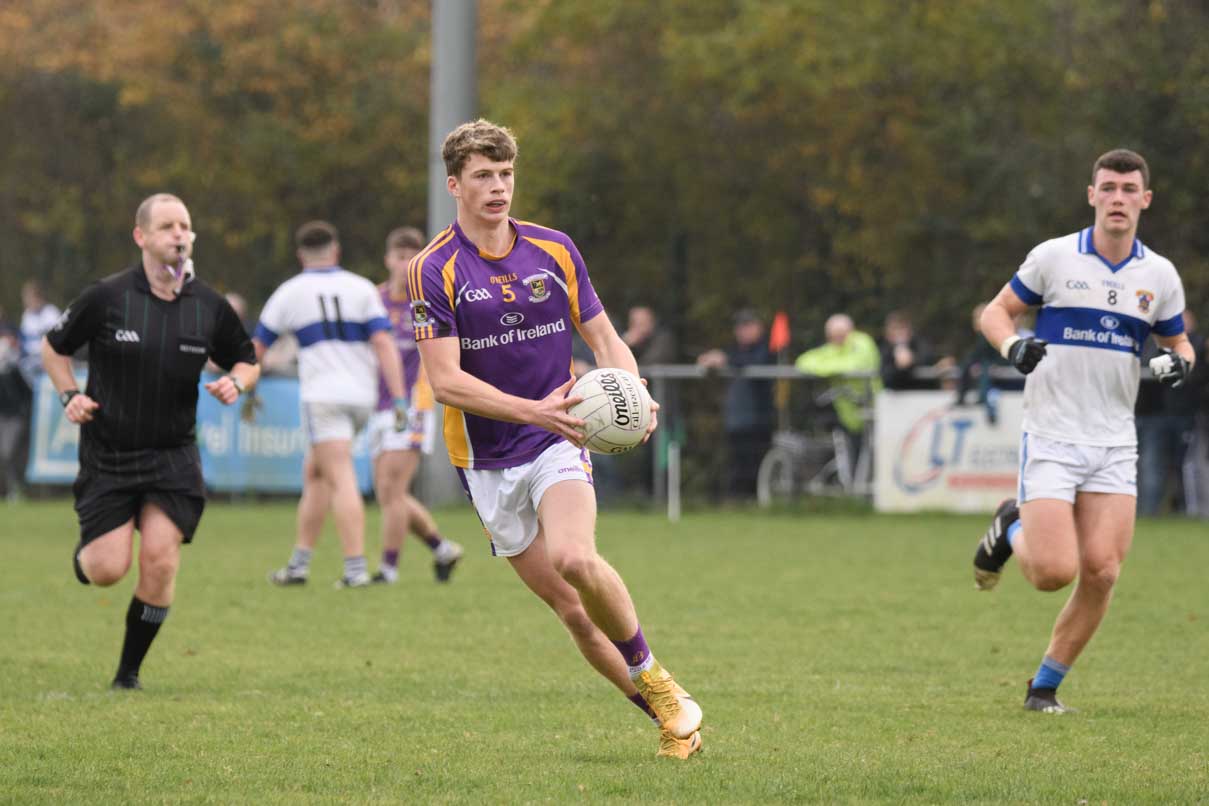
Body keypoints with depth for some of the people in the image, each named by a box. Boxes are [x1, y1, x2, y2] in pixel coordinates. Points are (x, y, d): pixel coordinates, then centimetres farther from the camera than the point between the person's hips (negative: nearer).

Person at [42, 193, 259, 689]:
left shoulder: (209, 306, 0)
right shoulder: (107, 298, -8)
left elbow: (246, 361, 16)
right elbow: (54, 347, 8)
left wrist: (235, 382, -6)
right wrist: (69, 395, -7)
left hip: (173, 457, 2)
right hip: (107, 456, -2)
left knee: (160, 559, -12)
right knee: (108, 570, -8)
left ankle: (129, 670, 6)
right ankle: (84, 551, 32)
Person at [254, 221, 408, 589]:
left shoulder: (289, 292, 4)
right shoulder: (361, 288, 7)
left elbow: (256, 348, 10)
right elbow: (384, 342, -4)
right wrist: (398, 399, -6)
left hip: (323, 397, -4)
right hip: (363, 396, 4)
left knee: (342, 481, -11)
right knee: (314, 473, 18)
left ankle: (356, 568, -23)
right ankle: (300, 563, 18)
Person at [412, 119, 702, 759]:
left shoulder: (554, 251, 2)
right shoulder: (434, 271, -9)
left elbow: (603, 337, 7)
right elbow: (445, 380, -15)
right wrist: (533, 410, -28)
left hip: (558, 440, 0)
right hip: (487, 460, 0)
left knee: (575, 560, -27)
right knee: (568, 606, -1)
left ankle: (653, 679, -7)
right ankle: (667, 715, 12)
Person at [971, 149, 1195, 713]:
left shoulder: (1159, 275, 4)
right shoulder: (1053, 258, -5)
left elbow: (1178, 342, 18)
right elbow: (995, 312, 5)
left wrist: (1178, 361, -6)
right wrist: (1011, 345, -17)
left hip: (1114, 444, 3)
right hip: (1050, 439, -3)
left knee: (1101, 572, -8)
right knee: (1055, 572, -14)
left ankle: (1045, 687, 10)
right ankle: (1012, 530, 21)